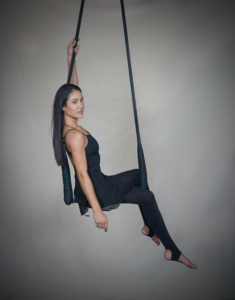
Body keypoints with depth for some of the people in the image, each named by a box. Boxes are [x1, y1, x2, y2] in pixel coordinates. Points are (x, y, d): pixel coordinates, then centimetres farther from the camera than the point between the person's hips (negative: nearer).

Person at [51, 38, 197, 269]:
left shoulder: (68, 125, 1)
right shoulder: (75, 135, -26)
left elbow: (72, 88, 9)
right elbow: (83, 175, -29)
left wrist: (70, 57, 8)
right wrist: (97, 211, -27)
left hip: (96, 184, 10)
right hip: (96, 192, -10)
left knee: (138, 174, 23)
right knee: (147, 197, 3)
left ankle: (149, 227, 28)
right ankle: (172, 251, 14)